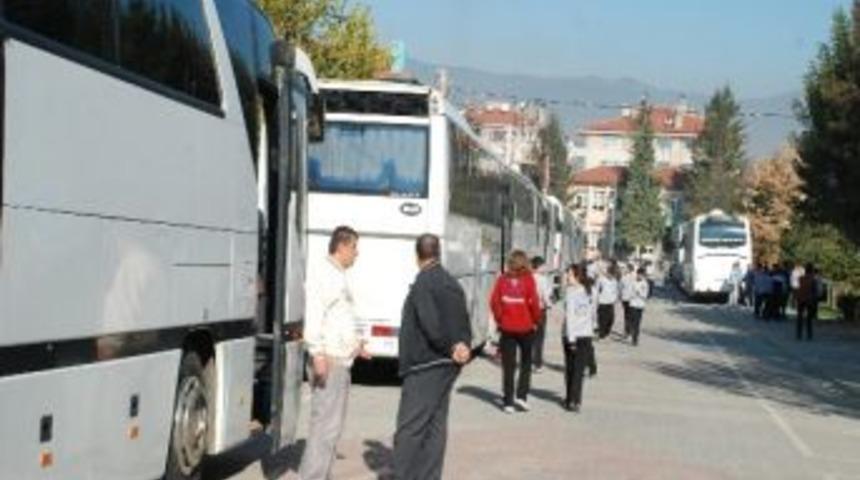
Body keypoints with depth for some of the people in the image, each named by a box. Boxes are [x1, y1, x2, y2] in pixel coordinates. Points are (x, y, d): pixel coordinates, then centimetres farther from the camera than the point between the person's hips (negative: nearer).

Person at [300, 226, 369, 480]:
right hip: (328, 361, -10)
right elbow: (314, 316, -20)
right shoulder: (324, 276, -12)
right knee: (326, 423, -12)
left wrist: (355, 344, 27)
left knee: (333, 424, 14)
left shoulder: (340, 277, 19)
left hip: (341, 361, 10)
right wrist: (318, 354, -26)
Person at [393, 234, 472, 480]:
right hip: (445, 366, 9)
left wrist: (450, 348, -14)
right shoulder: (451, 282, 14)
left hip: (425, 366, -9)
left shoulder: (423, 282, -13)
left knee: (408, 429, -7)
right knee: (435, 426, 11)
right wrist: (462, 344, -4)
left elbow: (431, 324, -21)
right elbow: (463, 321, 11)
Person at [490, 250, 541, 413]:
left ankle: (508, 402, 8)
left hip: (507, 327, 2)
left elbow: (494, 301, -6)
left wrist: (499, 319, 6)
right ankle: (522, 395, 5)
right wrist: (536, 320, 2)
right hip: (526, 327, -1)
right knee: (526, 362, 16)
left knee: (508, 366, 8)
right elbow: (534, 302, -13)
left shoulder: (502, 279, -2)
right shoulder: (528, 279, -8)